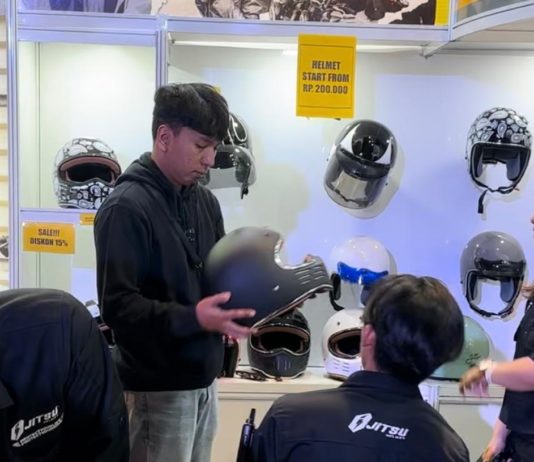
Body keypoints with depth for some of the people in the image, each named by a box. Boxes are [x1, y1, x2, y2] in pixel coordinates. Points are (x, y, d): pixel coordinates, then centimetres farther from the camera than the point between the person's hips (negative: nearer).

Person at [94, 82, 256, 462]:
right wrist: (192, 318, -32)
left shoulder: (205, 202, 9)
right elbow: (117, 305, -21)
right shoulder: (126, 208, -15)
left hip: (202, 379, 7)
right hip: (158, 387, -7)